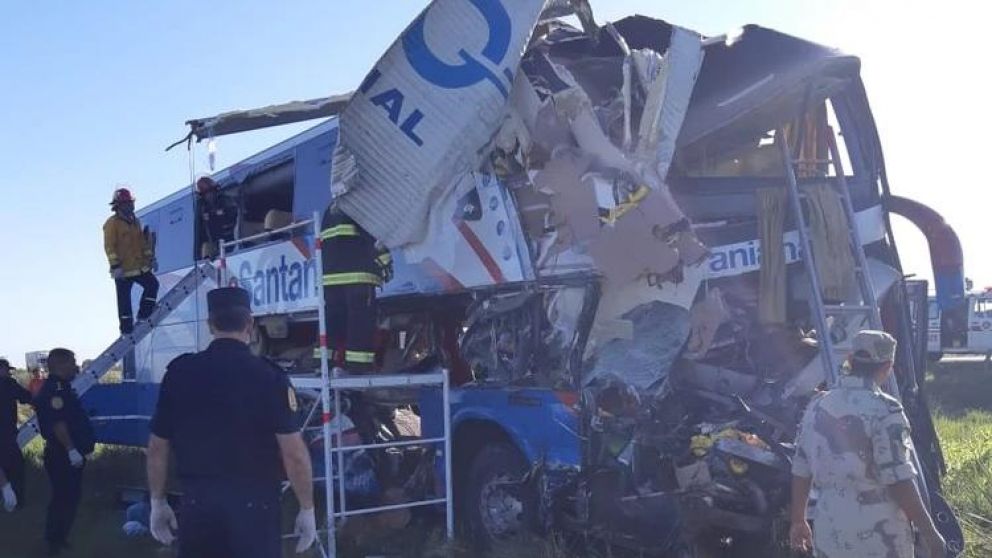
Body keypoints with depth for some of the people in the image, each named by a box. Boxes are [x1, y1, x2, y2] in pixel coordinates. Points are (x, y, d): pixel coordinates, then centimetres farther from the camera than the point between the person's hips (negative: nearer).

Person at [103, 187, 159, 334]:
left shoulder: (135, 221, 12)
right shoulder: (112, 223, -11)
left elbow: (143, 242, 19)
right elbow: (110, 246, -16)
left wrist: (150, 258, 15)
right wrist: (115, 266, -22)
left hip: (139, 267, 7)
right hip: (123, 270, -7)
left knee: (152, 284, 3)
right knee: (124, 299, 1)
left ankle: (144, 314, 13)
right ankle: (127, 328, 9)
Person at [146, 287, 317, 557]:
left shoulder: (179, 372, 0)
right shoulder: (268, 375, -9)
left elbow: (157, 447, 6)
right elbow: (294, 453, -11)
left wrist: (158, 502, 18)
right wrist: (307, 509, -1)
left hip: (197, 502, 3)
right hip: (254, 504, -3)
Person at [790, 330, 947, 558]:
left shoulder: (817, 406, 5)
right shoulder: (884, 410, -14)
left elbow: (801, 472, 11)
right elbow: (899, 481, -17)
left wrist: (798, 521, 22)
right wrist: (929, 533, -9)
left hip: (830, 536, 6)